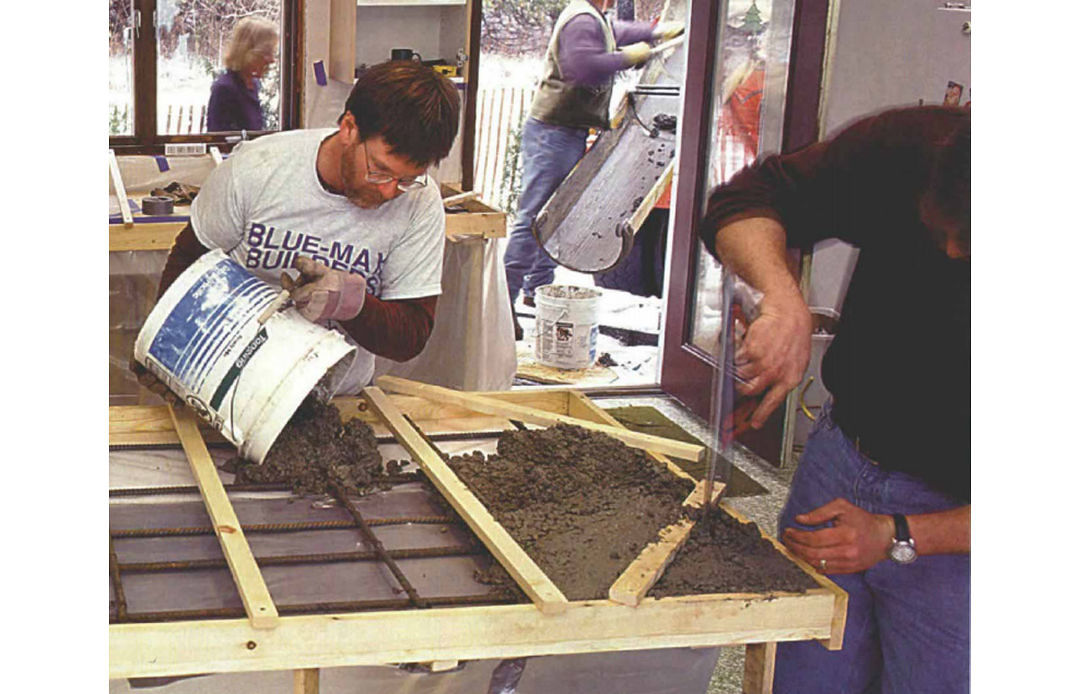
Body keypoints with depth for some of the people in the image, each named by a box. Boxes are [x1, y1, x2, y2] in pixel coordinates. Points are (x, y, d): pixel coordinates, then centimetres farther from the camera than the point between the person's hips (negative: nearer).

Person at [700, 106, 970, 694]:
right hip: (839, 459, 3)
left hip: (954, 519, -3)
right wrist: (783, 300, -31)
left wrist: (898, 537, -21)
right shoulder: (908, 147, -19)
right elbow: (742, 202, -11)